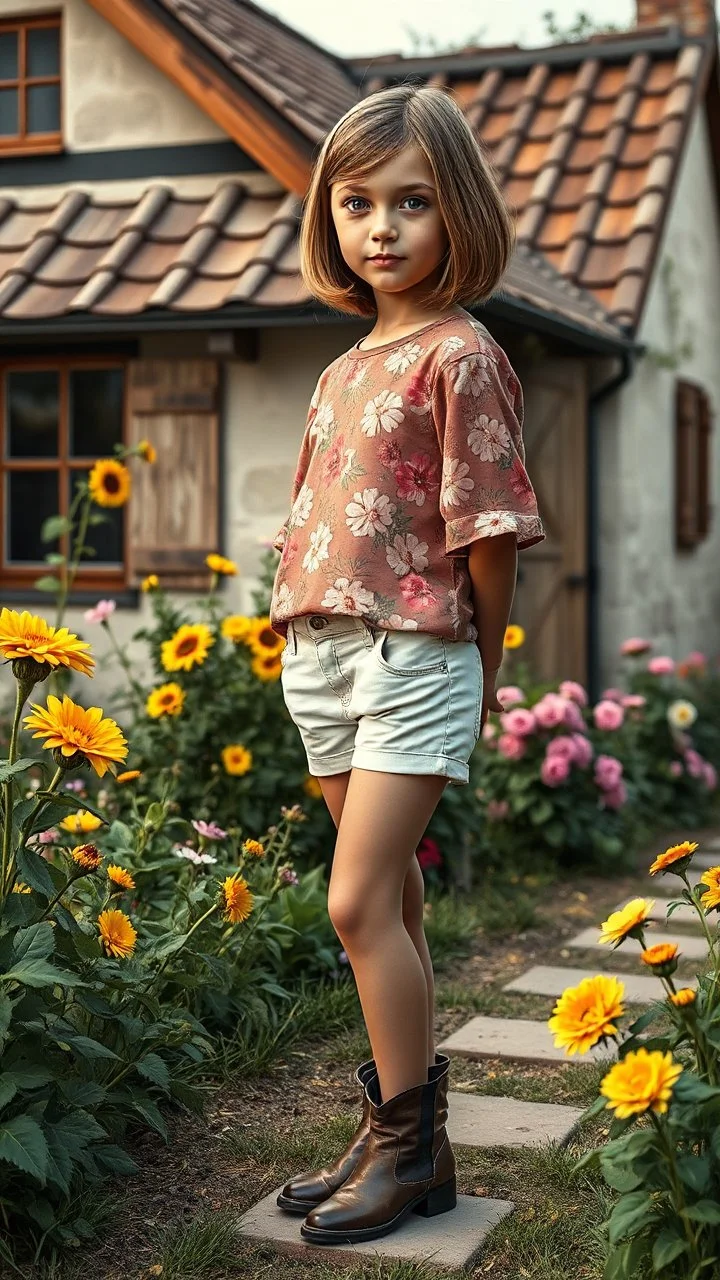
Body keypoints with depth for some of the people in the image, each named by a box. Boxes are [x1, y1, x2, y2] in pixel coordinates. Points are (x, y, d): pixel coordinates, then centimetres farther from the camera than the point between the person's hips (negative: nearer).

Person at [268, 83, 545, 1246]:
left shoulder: (460, 356, -8)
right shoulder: (344, 371, 15)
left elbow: (489, 530, -10)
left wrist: (479, 674, -3)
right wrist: (304, 636, 10)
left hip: (414, 656, -7)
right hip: (322, 657, 8)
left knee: (358, 903, -9)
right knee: (389, 901, 13)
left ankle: (408, 1142, 6)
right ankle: (404, 1132, 25)